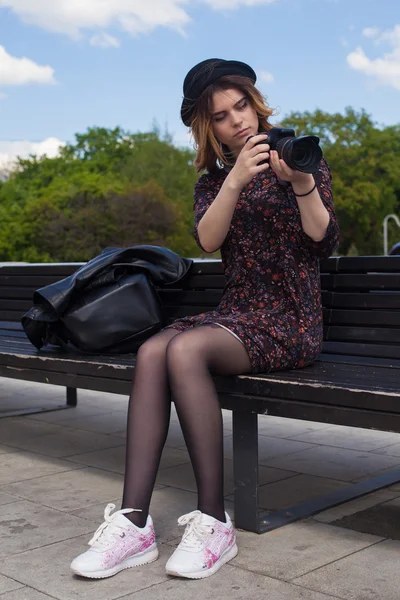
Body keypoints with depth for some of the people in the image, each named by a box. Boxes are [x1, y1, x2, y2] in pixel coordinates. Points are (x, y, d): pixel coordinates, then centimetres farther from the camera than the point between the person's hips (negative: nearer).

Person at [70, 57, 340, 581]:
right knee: (152, 351, -27)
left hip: (290, 321, -4)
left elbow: (325, 242, -6)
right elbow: (207, 239, -6)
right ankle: (134, 523, -30)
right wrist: (236, 179, -22)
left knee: (185, 351, -32)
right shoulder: (213, 181, 16)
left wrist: (302, 182, -22)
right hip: (235, 313, 4)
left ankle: (214, 522, -27)